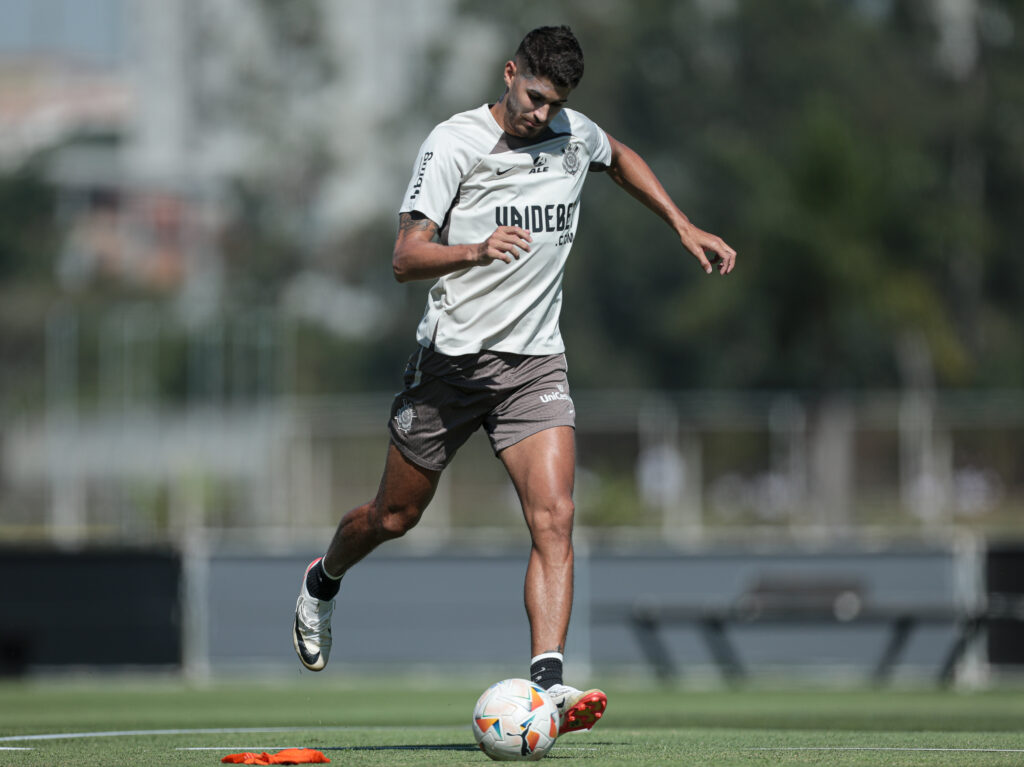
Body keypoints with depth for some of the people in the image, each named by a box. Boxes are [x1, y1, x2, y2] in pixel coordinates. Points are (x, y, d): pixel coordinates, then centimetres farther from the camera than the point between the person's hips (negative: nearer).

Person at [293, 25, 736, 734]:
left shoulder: (576, 136, 4)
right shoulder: (454, 142, -12)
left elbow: (620, 158, 30)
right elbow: (405, 258, -19)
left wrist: (686, 229, 23)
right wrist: (476, 251, -38)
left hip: (535, 362, 3)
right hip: (451, 357, -3)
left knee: (554, 517, -18)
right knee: (395, 516, 12)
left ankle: (547, 682, -26)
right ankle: (322, 583, 44)